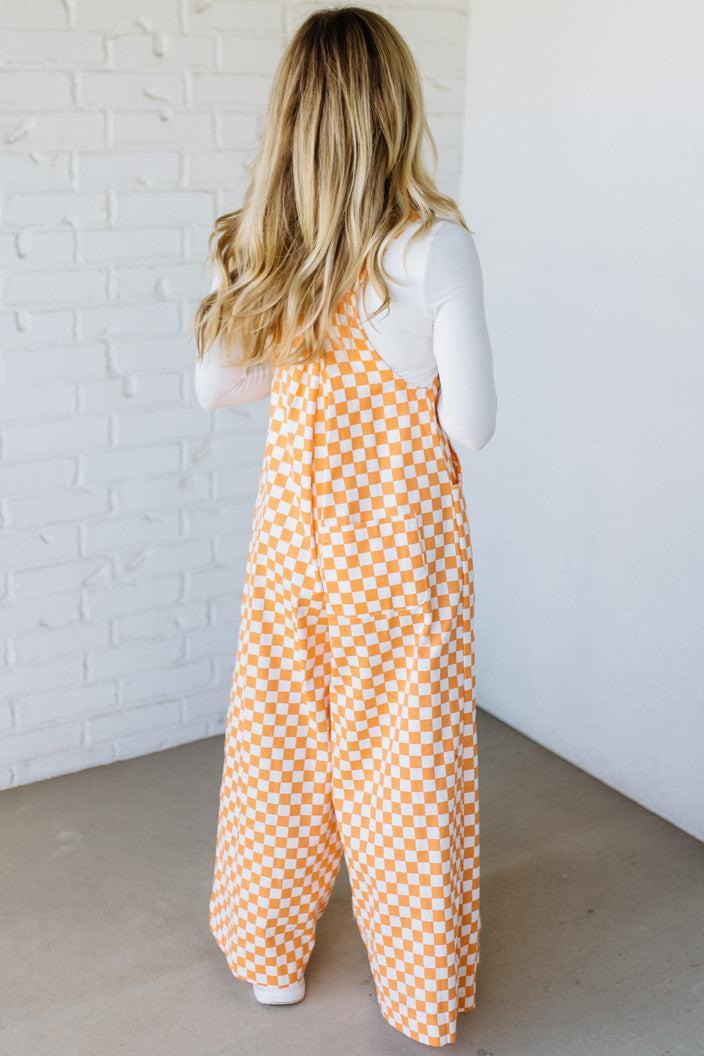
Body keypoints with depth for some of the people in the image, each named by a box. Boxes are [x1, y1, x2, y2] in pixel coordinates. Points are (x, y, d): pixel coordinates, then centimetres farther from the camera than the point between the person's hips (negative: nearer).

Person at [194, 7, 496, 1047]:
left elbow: (216, 384, 7)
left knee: (284, 741, 19)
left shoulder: (257, 241, -5)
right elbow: (473, 423, -14)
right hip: (403, 542, -3)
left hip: (293, 528, 4)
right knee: (405, 761, 12)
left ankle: (272, 956, 38)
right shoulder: (434, 243, -18)